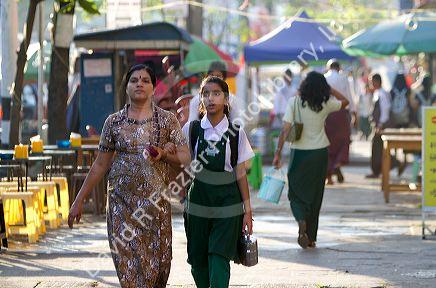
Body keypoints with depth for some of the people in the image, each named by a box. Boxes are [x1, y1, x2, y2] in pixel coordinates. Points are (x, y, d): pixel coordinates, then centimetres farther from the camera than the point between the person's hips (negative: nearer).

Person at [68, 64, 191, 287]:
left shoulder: (167, 120, 4)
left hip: (155, 200, 0)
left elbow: (185, 157, 4)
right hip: (121, 200, 0)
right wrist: (79, 200, 9)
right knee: (128, 263, -7)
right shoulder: (114, 122, 6)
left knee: (157, 262, 1)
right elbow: (100, 164, 10)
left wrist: (164, 155, -17)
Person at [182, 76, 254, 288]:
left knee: (219, 258, -10)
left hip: (227, 204, -2)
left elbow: (240, 174, 4)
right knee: (198, 259, 6)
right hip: (198, 202, 2)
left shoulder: (236, 133, 0)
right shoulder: (191, 129, 2)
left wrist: (247, 209, 4)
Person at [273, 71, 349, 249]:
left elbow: (285, 130, -14)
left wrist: (278, 153, -11)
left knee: (296, 192, 9)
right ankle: (311, 237, 13)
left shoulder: (295, 103, -11)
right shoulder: (326, 104, -5)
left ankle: (301, 220, -20)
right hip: (320, 154, 2)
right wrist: (329, 89, 14)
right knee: (315, 194, 11)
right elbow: (345, 102, 16)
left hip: (299, 154, -2)